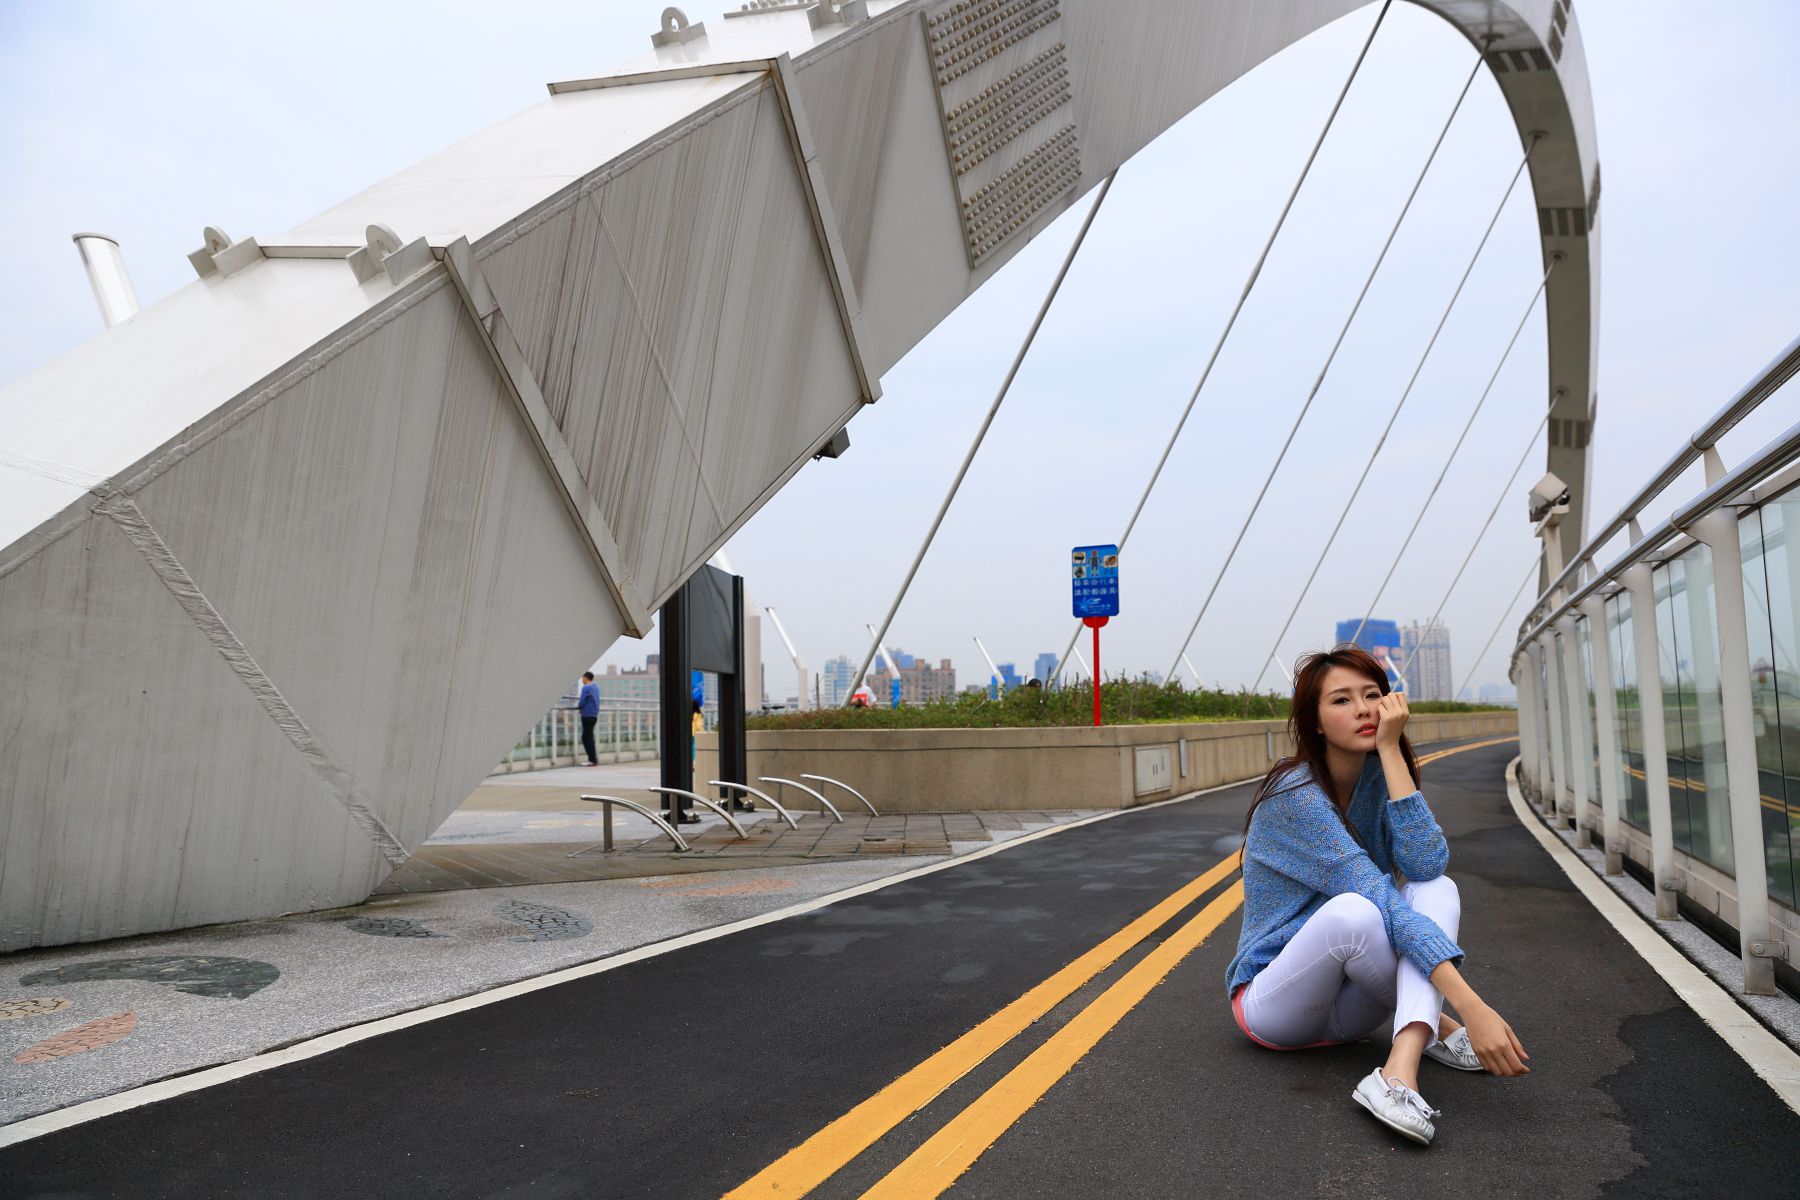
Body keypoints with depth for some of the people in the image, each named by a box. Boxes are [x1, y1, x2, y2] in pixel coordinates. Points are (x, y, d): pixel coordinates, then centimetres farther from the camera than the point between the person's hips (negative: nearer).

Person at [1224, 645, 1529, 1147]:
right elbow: (1379, 898, -31)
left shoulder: (1378, 779, 0)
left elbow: (1427, 865, -20)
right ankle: (1432, 1027, -11)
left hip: (1351, 1004, 6)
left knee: (1439, 889, -21)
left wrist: (1391, 750, -22)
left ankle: (1399, 1072, -36)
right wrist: (1471, 1007, -39)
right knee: (1353, 910, -37)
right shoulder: (1295, 794, -21)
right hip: (1272, 1001, -6)